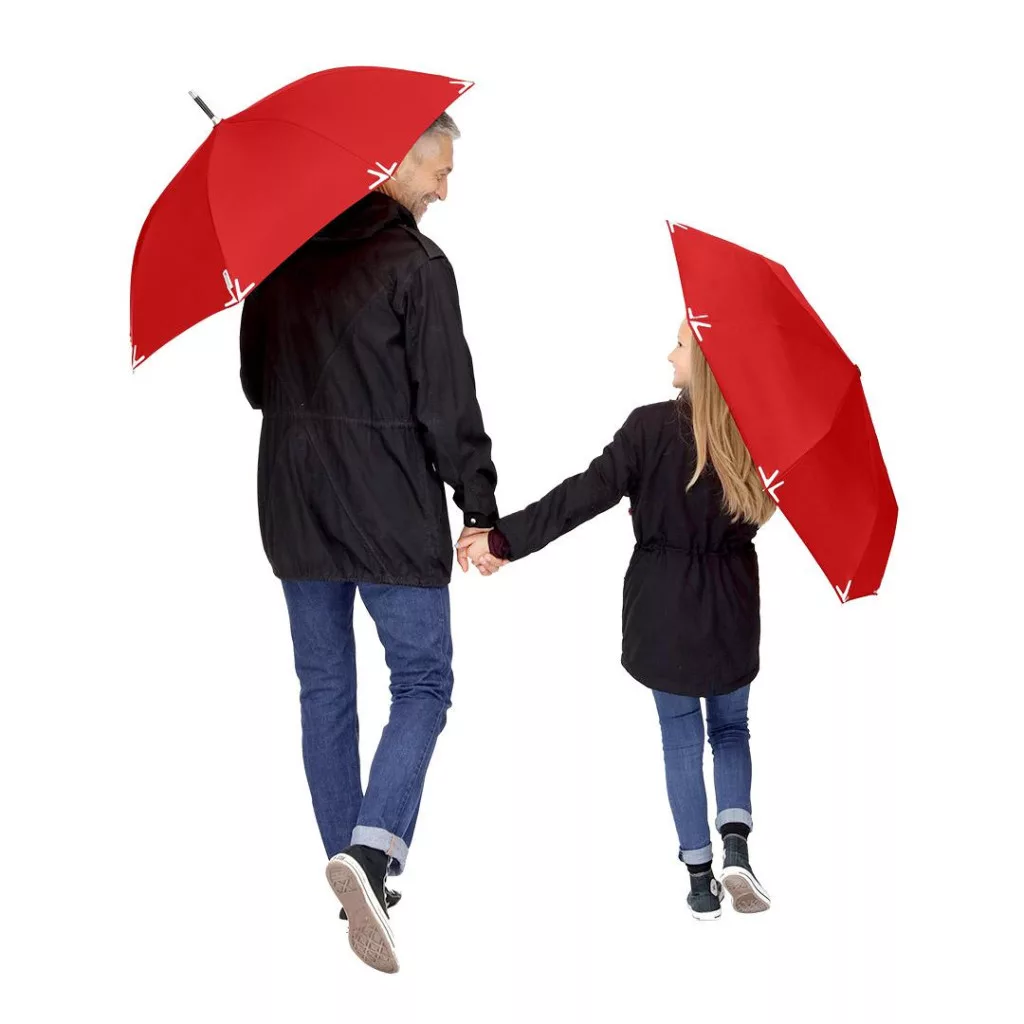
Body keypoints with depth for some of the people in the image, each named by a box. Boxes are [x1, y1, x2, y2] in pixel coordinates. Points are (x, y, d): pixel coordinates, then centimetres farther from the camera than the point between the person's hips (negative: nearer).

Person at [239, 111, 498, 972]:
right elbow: (448, 404, -12)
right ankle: (371, 852, -17)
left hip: (295, 505, 6)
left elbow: (255, 380, 15)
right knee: (422, 681, 3)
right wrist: (482, 509, -5)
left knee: (325, 688, 12)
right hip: (392, 511, -6)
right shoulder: (416, 264, -12)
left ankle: (359, 882, 18)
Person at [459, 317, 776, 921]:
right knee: (732, 728, 19)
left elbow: (585, 495, -20)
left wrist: (503, 540, -15)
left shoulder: (652, 427, -17)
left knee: (682, 739, 11)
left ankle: (701, 882, 13)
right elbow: (754, 514, 6)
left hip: (664, 607, -2)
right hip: (731, 607, 2)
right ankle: (737, 848, -2)